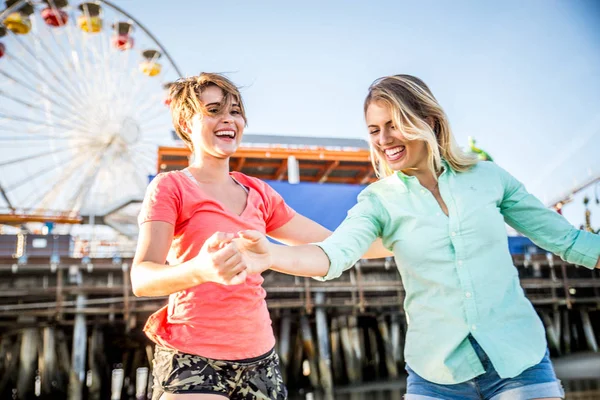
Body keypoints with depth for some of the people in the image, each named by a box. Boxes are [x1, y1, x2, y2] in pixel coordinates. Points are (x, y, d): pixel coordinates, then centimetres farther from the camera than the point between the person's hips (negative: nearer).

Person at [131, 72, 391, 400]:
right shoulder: (170, 187, -5)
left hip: (259, 358, 5)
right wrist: (199, 270, -37)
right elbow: (142, 278, -17)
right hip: (194, 359, -5)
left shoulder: (258, 193, 9)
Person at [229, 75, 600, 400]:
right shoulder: (379, 200, -4)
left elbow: (565, 238, 6)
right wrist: (272, 255, -38)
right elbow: (336, 254, -21)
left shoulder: (488, 177, -1)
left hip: (520, 359, 1)